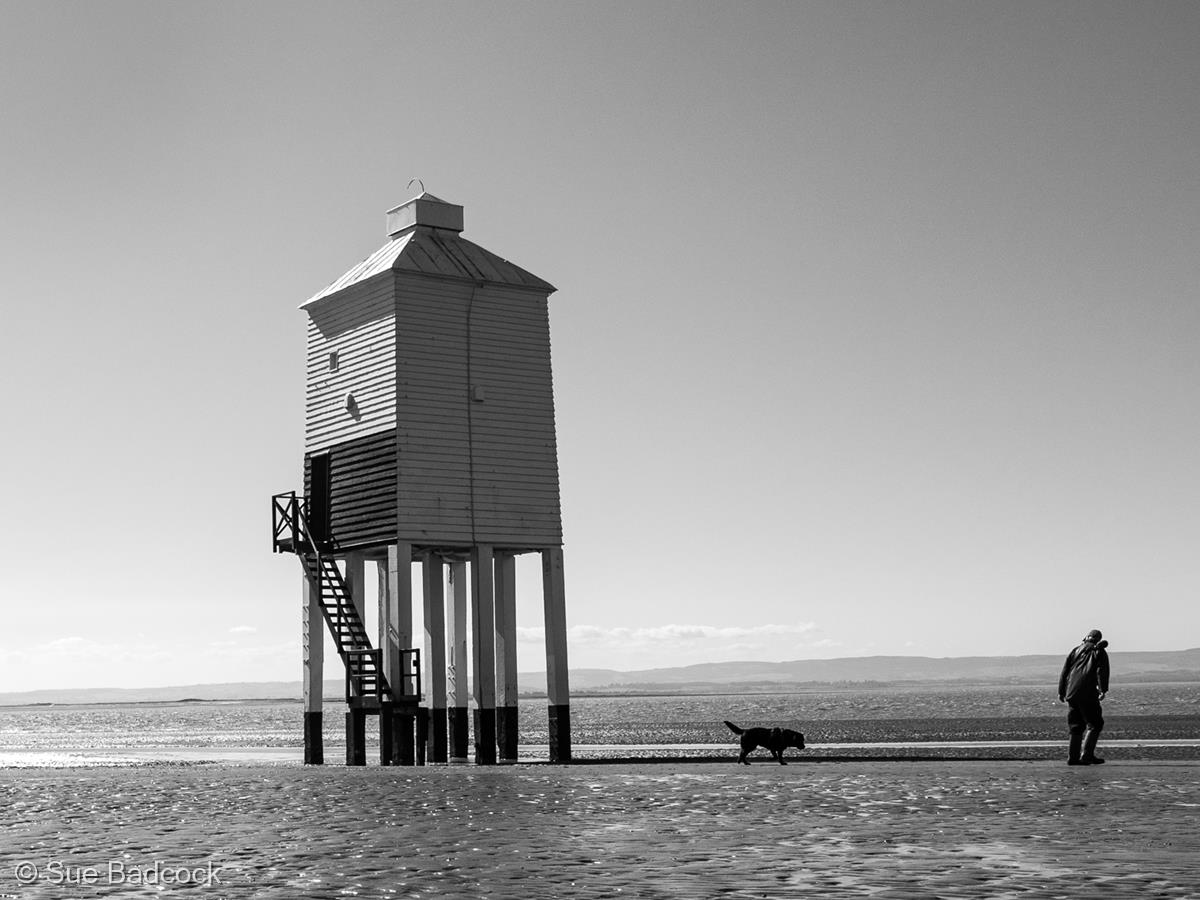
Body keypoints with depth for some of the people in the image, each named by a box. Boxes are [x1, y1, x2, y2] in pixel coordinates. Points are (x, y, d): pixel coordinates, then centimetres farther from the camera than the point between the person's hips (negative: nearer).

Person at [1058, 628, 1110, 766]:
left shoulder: (1076, 651, 18)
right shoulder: (1099, 652, 6)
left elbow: (1065, 671, 14)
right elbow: (1102, 671, -9)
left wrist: (1061, 691, 16)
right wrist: (1103, 690, -16)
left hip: (1071, 694, 5)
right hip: (1088, 694, -5)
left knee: (1077, 726, 13)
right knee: (1095, 724, 3)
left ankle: (1073, 757, 8)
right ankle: (1087, 754, -10)